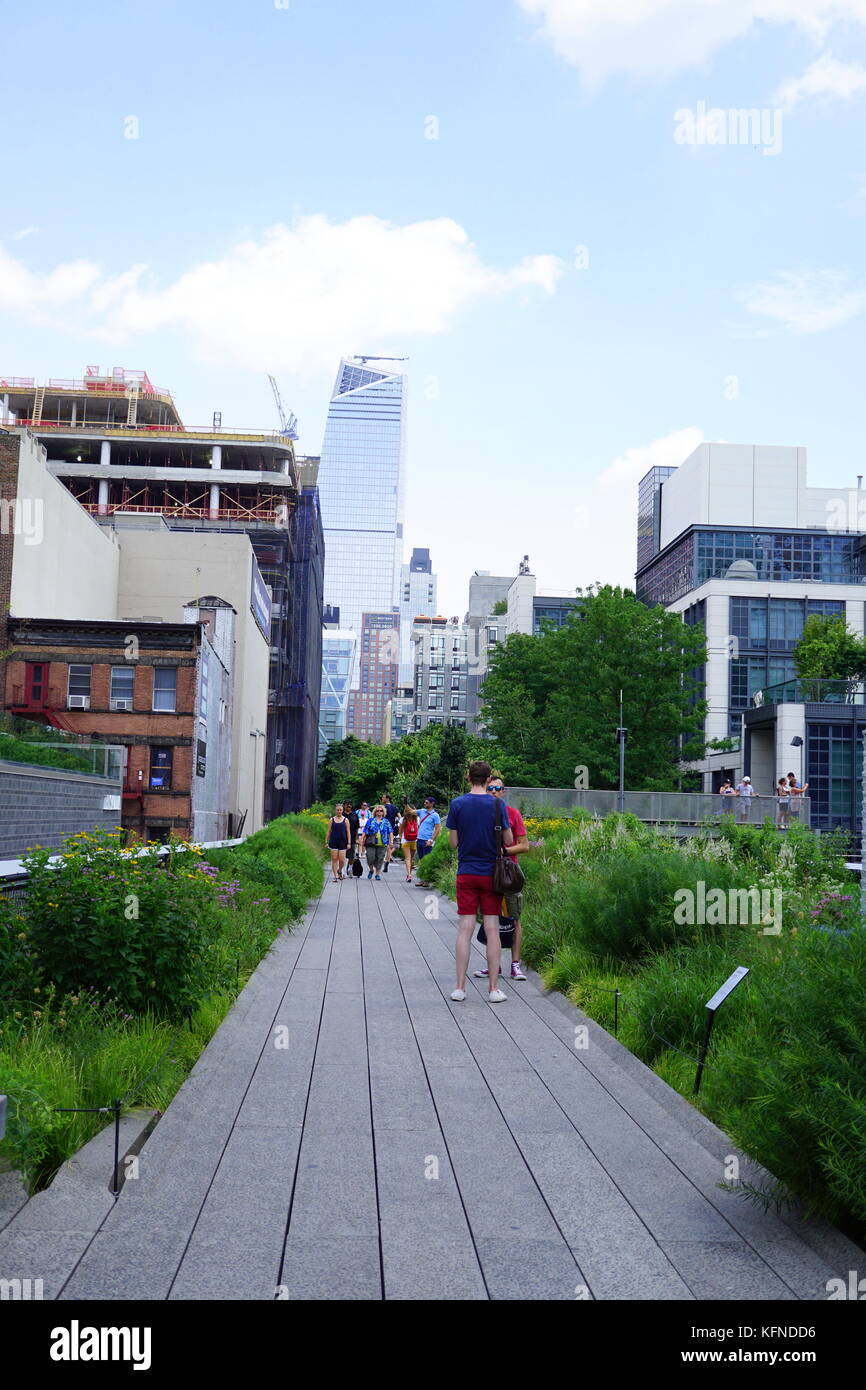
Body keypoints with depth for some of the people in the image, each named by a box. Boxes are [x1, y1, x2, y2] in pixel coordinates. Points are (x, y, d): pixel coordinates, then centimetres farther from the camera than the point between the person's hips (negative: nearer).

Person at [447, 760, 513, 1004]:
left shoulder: (457, 804, -3)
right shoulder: (497, 805, -5)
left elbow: (453, 843, 0)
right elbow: (508, 841, -3)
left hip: (466, 872, 1)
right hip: (491, 873, -1)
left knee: (465, 930, 3)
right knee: (492, 930, 3)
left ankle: (460, 987, 4)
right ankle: (493, 988, 6)